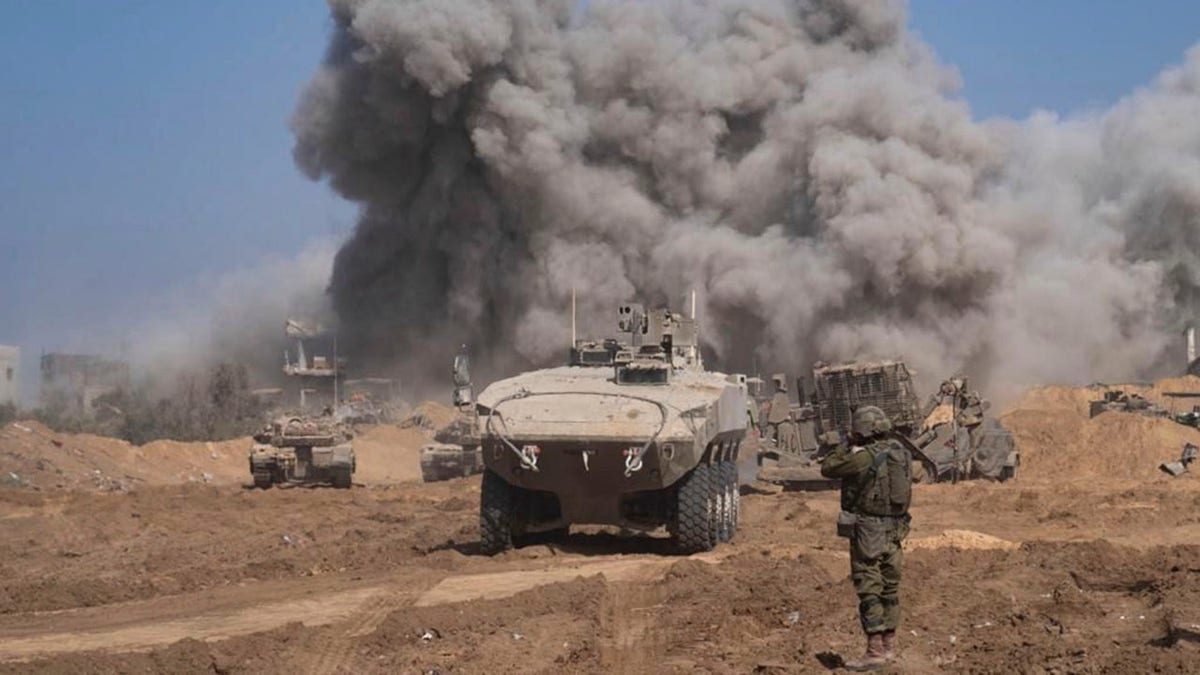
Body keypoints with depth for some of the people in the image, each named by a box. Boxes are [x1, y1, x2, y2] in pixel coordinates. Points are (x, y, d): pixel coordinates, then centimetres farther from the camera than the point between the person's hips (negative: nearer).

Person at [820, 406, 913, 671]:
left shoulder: (863, 457, -18)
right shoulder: (901, 453, 4)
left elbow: (827, 468, -8)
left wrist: (847, 447, 5)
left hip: (867, 530, -8)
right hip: (894, 530, 8)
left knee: (869, 590, -5)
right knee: (890, 588, 16)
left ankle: (875, 651, -9)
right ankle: (888, 646, 23)